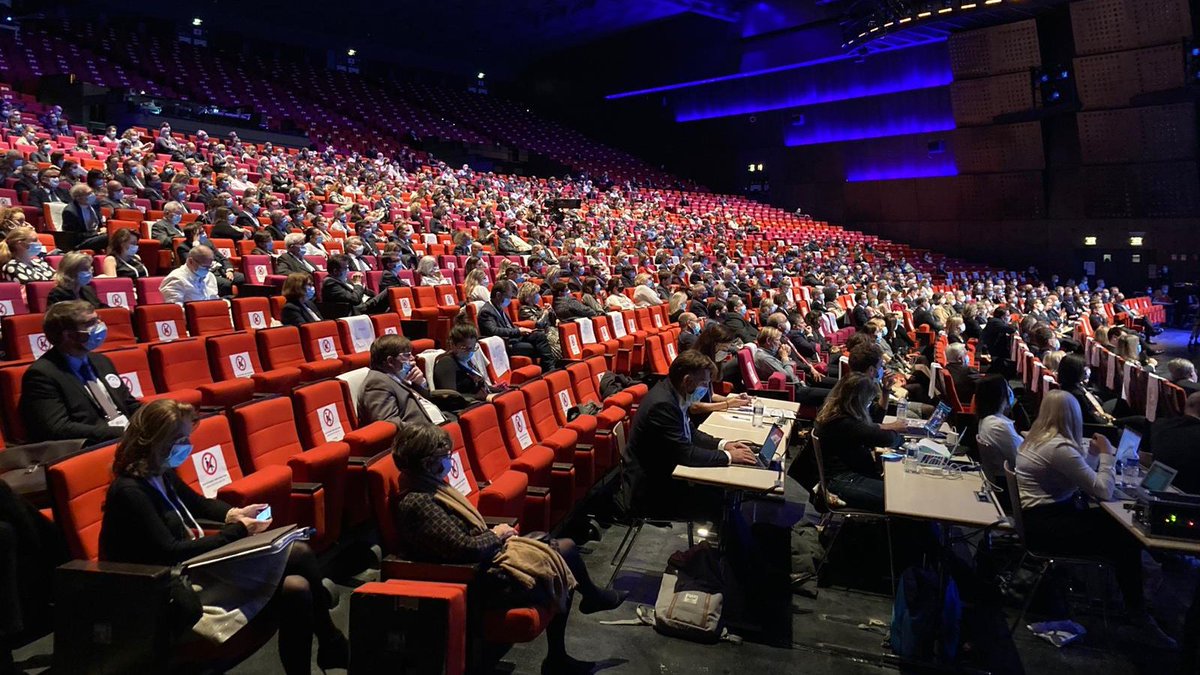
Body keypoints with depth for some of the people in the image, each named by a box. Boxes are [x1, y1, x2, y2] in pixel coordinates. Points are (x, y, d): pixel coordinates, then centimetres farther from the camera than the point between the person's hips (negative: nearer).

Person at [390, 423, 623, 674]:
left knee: (567, 547, 11)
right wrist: (496, 535, -11)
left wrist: (494, 532, -2)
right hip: (482, 578, -10)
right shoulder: (418, 503, -27)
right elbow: (466, 549, -28)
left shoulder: (426, 489, 4)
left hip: (488, 555, 10)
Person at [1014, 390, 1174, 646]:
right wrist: (1107, 454, -6)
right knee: (1126, 540, -7)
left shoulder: (1038, 436, 8)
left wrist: (1093, 453, 8)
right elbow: (1103, 491, -18)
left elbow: (1080, 477, 19)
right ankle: (1138, 618, 11)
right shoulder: (1059, 447, -23)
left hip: (1041, 514, 10)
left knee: (1118, 524, 7)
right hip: (1044, 526, -10)